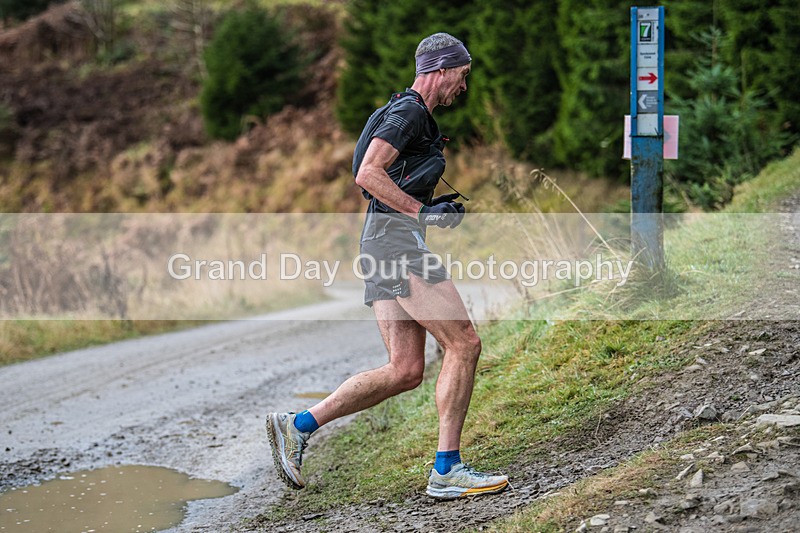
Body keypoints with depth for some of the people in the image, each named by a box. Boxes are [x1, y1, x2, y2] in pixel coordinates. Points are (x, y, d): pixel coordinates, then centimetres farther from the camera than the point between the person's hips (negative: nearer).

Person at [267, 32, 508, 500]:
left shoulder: (413, 115, 24)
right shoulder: (409, 111, -8)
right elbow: (368, 174, -19)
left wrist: (443, 205, 19)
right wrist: (424, 212, -17)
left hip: (384, 243, 10)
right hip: (401, 238, -10)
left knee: (405, 371, 4)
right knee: (464, 344, -9)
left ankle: (297, 426, 6)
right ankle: (447, 471, -8)